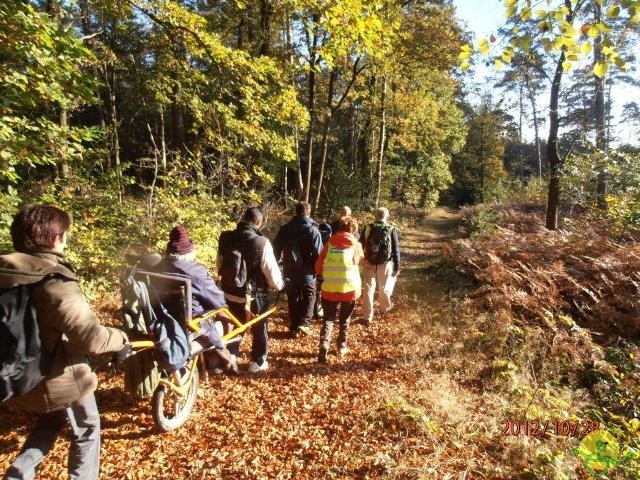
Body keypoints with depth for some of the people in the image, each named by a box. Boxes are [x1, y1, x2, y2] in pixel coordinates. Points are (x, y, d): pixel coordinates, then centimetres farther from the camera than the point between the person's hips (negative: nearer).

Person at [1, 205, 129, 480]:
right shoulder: (55, 282, -28)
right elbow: (91, 339, -33)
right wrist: (120, 339, -15)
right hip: (59, 378, -7)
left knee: (51, 420, 34)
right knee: (86, 430, 19)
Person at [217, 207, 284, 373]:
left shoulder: (225, 238, -6)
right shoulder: (261, 243, -23)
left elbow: (219, 265, 8)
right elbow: (272, 273, -17)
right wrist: (280, 285, 4)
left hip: (229, 294, 4)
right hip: (254, 296, -4)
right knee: (259, 330, 18)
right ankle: (258, 362, 31)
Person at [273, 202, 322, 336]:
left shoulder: (285, 228, 3)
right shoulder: (313, 230, -10)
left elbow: (276, 248, 6)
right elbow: (318, 253, -13)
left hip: (289, 270, 4)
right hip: (306, 271, -4)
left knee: (293, 297, 14)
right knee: (309, 295, 11)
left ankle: (294, 325, 19)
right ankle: (303, 323, -1)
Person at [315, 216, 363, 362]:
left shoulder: (330, 243, 0)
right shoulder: (356, 245, -2)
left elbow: (318, 265, 3)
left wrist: (323, 275, 22)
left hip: (330, 288, 0)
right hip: (350, 288, 0)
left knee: (328, 319, 10)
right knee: (344, 319, 20)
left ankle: (324, 346, -7)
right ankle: (342, 347, 29)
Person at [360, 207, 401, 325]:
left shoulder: (368, 228, -4)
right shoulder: (391, 230, -8)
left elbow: (360, 246, 1)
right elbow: (396, 250, -7)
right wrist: (397, 267, 0)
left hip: (369, 263, 1)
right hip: (385, 264, -1)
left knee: (369, 289, 7)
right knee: (384, 287, 21)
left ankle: (367, 317, 12)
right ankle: (385, 307, 45)